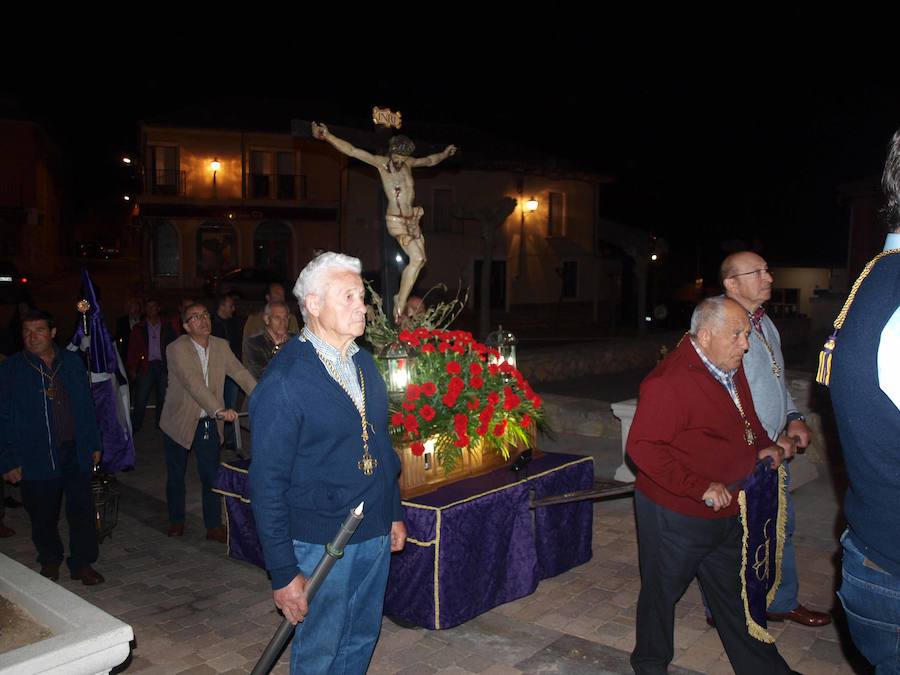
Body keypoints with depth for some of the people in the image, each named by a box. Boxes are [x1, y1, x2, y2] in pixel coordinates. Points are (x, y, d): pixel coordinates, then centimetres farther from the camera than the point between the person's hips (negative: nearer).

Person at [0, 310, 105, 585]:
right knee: (43, 516, 12)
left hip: (75, 452, 2)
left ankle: (82, 562, 20)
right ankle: (50, 560, 34)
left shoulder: (72, 362, 4)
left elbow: (87, 406, 10)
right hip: (36, 457, -2)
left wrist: (93, 444, 9)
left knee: (82, 510, 4)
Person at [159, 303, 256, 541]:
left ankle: (214, 526, 17)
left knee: (211, 475, 5)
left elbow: (241, 374, -4)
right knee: (176, 475, 13)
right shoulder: (177, 349, -19)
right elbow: (193, 382, -32)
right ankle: (176, 520, 33)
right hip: (179, 422, -3)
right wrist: (219, 410, -43)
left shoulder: (221, 346, -1)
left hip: (208, 423, 3)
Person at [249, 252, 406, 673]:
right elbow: (267, 483, -17)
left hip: (376, 536, 7)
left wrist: (394, 513, 15)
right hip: (321, 544, -6)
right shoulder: (283, 382, -18)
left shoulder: (364, 364, 5)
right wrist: (283, 573, -16)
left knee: (361, 640, 20)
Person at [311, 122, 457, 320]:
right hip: (396, 220, -7)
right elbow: (351, 150, -15)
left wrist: (444, 154, 17)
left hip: (412, 219, 7)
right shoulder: (381, 162, -8)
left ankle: (400, 297, 21)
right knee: (417, 258, -20)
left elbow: (429, 161, 29)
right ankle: (400, 305, -16)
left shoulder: (408, 162, 8)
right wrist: (327, 136, -22)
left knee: (420, 260, 6)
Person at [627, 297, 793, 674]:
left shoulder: (731, 369, 4)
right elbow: (642, 447, -29)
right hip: (675, 515, -8)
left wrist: (762, 446, 5)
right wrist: (700, 487, -29)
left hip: (726, 512, 8)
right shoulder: (669, 382, -26)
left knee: (734, 591, 22)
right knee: (662, 590, 13)